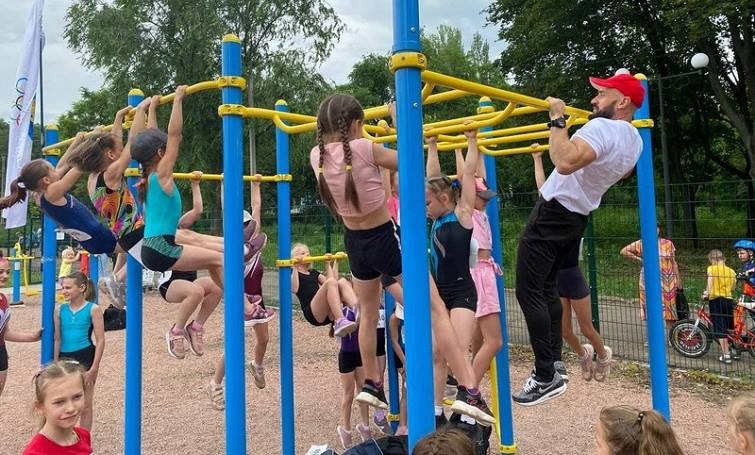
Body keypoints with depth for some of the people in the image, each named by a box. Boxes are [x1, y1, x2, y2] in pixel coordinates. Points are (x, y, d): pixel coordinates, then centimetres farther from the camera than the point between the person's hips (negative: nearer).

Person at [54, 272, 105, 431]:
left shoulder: (93, 309, -8)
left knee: (85, 406, 7)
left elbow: (100, 340, -8)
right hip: (64, 359, 4)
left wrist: (93, 369, -12)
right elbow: (57, 339, 9)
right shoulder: (60, 310, 4)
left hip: (85, 358, -4)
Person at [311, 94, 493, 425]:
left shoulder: (317, 155, -4)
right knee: (436, 310, 0)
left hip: (355, 243, 6)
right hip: (387, 238, -6)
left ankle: (371, 385, 36)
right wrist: (399, 121, 3)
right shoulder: (362, 149, -19)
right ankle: (469, 392, -3)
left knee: (368, 314, 26)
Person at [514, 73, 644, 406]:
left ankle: (546, 377, -4)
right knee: (547, 287, 19)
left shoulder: (602, 128, -22)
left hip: (553, 212, -10)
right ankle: (552, 363, 21)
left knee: (529, 292, -6)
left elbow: (565, 162, -39)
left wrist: (557, 119, -26)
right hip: (578, 217, 10)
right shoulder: (635, 141, 9)